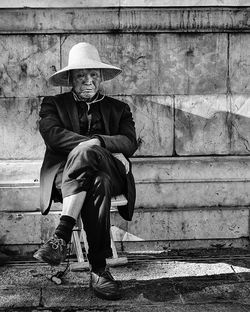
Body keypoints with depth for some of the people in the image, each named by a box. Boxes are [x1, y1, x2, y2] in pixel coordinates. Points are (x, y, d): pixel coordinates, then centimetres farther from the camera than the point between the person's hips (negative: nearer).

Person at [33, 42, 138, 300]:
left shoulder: (118, 109, 24)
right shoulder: (53, 104, 18)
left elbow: (130, 143, 5)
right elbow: (52, 135, -5)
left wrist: (95, 142, -17)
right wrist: (110, 150, -13)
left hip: (111, 174, 1)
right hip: (65, 175, -1)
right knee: (97, 183, -37)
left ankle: (62, 235, -37)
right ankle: (98, 269, -41)